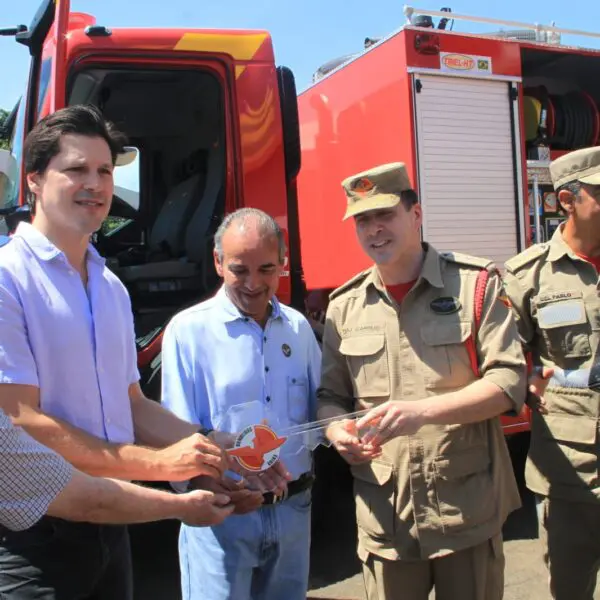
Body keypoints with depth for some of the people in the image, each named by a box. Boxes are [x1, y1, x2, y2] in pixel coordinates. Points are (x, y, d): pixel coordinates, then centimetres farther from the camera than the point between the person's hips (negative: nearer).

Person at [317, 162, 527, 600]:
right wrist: (338, 430, -12)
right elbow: (330, 395, 11)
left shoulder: (475, 283, -4)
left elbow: (509, 382, -9)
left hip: (468, 513, -2)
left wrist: (423, 410, -24)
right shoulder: (344, 306, 6)